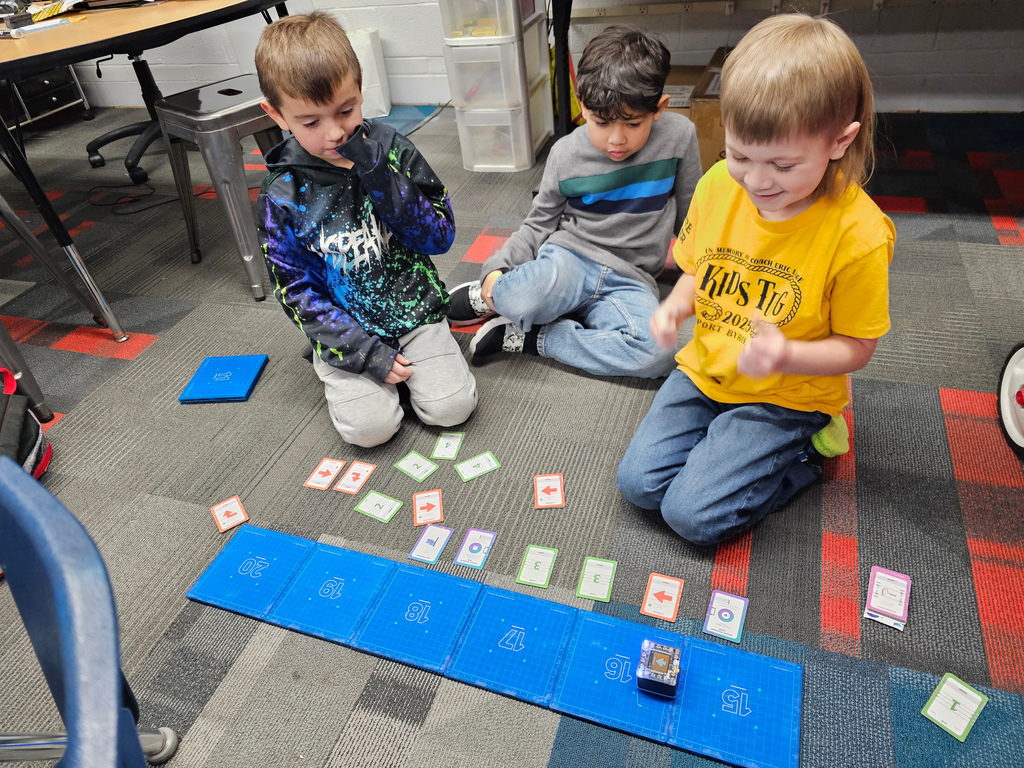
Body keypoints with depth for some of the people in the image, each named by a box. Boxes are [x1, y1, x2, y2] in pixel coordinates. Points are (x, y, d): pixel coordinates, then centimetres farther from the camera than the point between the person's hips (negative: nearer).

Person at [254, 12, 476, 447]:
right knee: (369, 427, -19)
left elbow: (440, 236, -7)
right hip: (346, 329, -1)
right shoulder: (282, 197, -7)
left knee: (452, 406, -15)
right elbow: (297, 290, -5)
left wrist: (380, 178, -21)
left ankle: (406, 358, 14)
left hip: (413, 309, 1)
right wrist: (364, 351, -15)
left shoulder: (392, 149, -5)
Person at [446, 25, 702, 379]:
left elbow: (690, 212, 12)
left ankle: (529, 338, -17)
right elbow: (539, 224, 8)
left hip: (629, 280, 2)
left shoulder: (679, 136, -2)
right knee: (524, 298, -40)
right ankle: (488, 298, -1)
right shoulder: (566, 154, -1)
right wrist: (498, 267, -6)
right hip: (568, 257, -1)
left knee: (655, 355, -33)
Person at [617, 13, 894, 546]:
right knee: (638, 482, -4)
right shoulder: (717, 186, -9)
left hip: (785, 394, -4)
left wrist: (786, 355, -31)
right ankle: (725, 433, 17)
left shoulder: (858, 233, -22)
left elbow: (856, 347, -11)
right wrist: (677, 305, -14)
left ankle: (803, 449, 8)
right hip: (705, 369, 5)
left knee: (693, 513, -13)